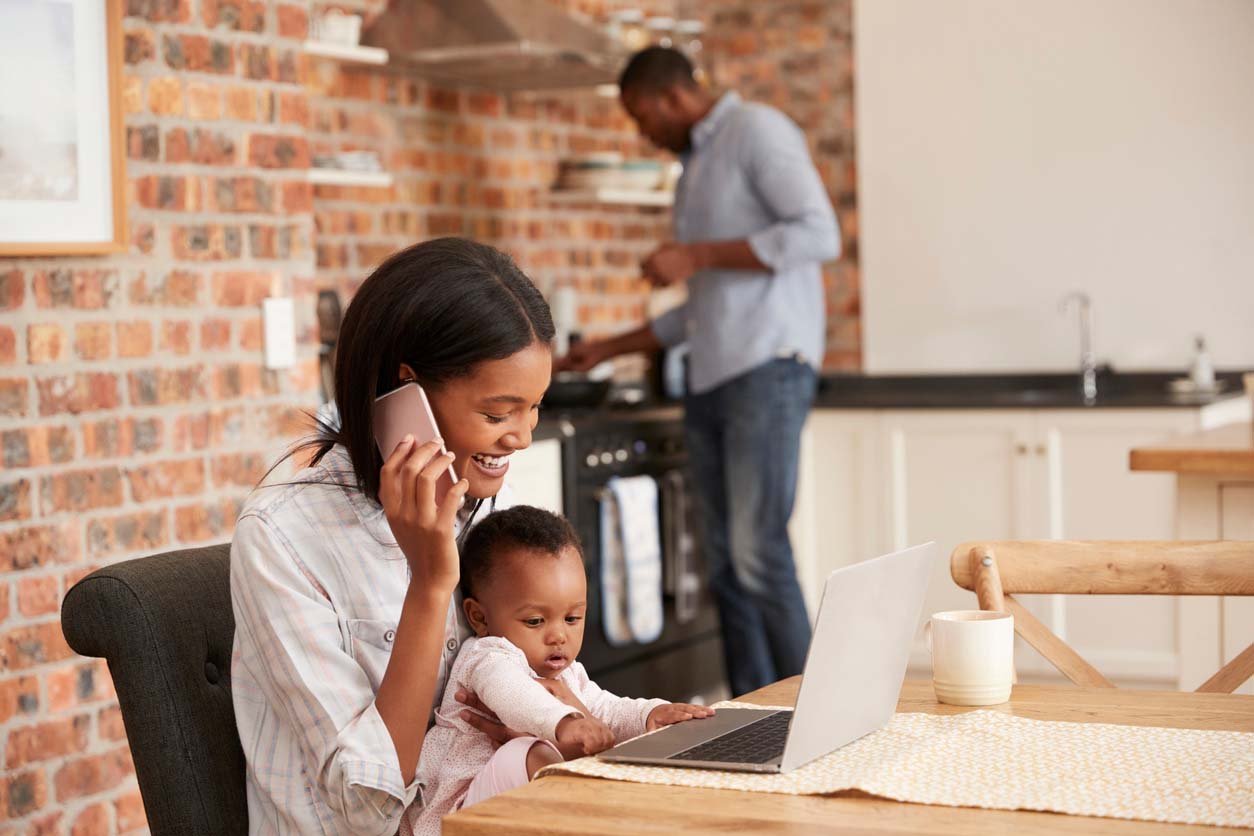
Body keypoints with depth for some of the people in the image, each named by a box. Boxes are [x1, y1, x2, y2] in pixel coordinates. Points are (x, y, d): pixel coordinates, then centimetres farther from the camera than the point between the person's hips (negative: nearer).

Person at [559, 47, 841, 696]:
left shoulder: (757, 131, -2)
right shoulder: (694, 170, 24)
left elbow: (819, 234, -16)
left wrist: (698, 257, -15)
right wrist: (610, 349, 28)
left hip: (768, 365, -9)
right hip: (710, 377, 9)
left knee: (758, 553, -14)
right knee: (724, 561, 4)